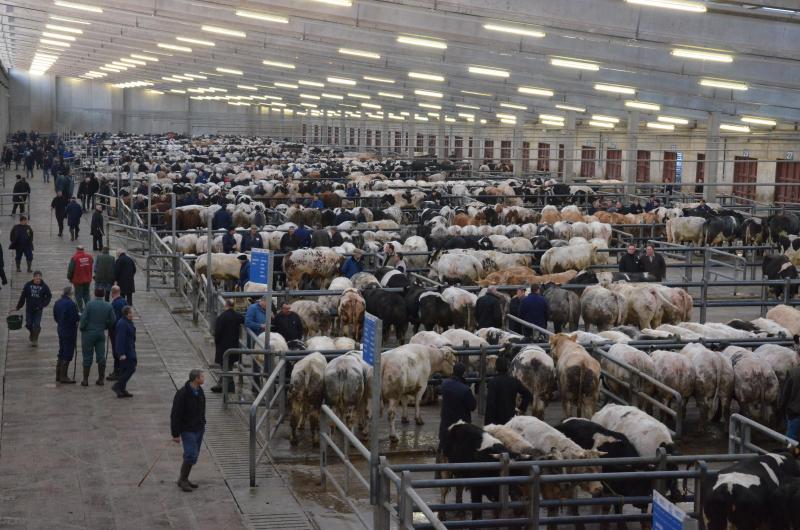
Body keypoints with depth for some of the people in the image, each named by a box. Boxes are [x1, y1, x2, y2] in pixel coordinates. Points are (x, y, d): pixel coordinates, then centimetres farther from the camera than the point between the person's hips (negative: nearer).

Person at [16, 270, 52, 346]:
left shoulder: (44, 286, -7)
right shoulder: (28, 285, -5)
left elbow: (49, 296, 3)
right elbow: (23, 296, 2)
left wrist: (43, 305, -8)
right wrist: (19, 306, 4)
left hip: (38, 309, -1)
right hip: (29, 309, 1)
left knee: (37, 325, -6)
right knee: (28, 324, 5)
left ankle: (35, 339, 13)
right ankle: (31, 333, 38)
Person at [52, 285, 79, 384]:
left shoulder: (57, 303, 5)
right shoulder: (71, 304, -21)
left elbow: (55, 317, 11)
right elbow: (76, 318, -23)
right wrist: (79, 316, -3)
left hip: (60, 330, 8)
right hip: (70, 332, -8)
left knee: (61, 353, 18)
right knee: (67, 355, -1)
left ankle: (58, 375, 24)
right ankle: (63, 377, 1)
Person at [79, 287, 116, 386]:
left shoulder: (89, 305, -12)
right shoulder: (108, 306, -1)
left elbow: (83, 318, -13)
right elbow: (112, 321, 1)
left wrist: (82, 328, 3)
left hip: (88, 333, -3)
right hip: (101, 333, 3)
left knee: (87, 357, 3)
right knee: (101, 356, 7)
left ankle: (85, 379, 5)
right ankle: (101, 379, 9)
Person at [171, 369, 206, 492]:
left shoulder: (199, 390, 4)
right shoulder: (182, 394, -21)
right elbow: (175, 415, -18)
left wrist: (202, 424, 20)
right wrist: (175, 434, -17)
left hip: (199, 429, 8)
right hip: (188, 430, -8)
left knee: (194, 455, 11)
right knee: (191, 455, -12)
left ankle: (184, 479, 21)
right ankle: (182, 480, 3)